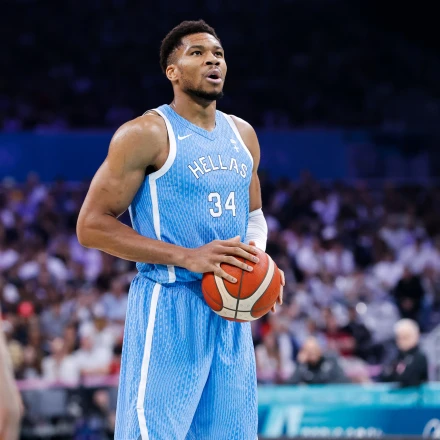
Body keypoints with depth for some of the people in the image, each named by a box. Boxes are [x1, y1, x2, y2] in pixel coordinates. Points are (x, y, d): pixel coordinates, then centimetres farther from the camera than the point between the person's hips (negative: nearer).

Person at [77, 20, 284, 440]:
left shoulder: (243, 135, 13)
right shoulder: (146, 134, -8)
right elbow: (91, 225, -12)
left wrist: (257, 255, 2)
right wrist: (186, 256, -20)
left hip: (231, 311, 7)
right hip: (169, 307, -7)